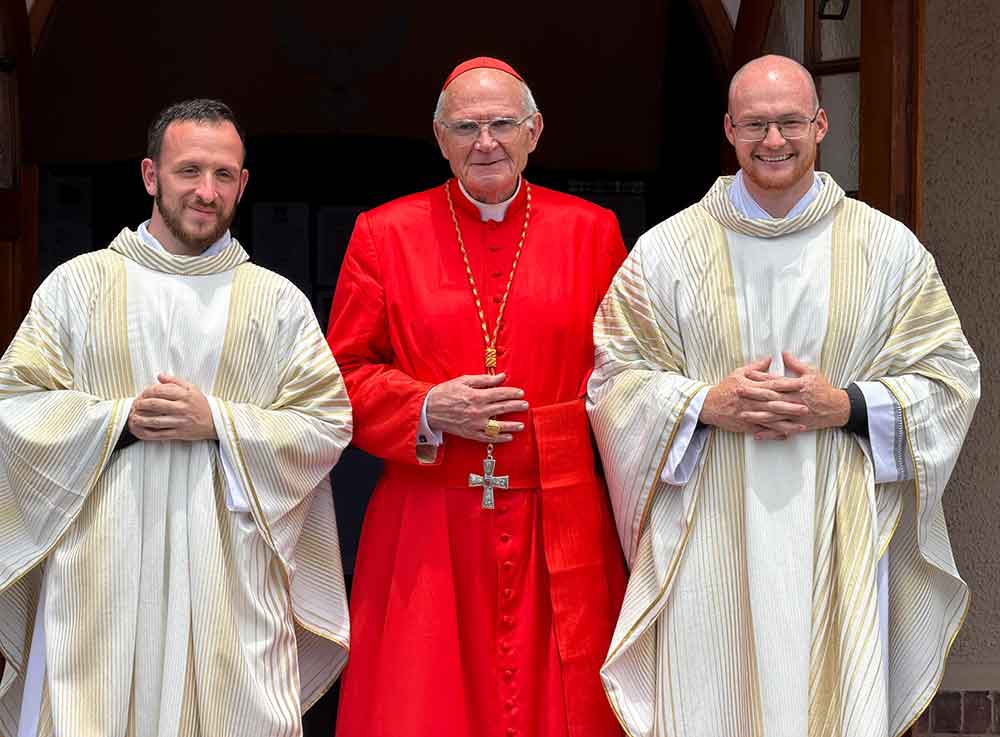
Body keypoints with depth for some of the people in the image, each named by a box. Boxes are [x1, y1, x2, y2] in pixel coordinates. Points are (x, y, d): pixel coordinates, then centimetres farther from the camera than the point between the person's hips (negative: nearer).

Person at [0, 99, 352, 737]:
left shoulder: (278, 302, 9)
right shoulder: (78, 284, 9)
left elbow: (329, 425, 3)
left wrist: (218, 421, -10)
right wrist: (123, 417, -10)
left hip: (232, 574, 0)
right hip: (101, 573, 0)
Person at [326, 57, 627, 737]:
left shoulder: (591, 230, 7)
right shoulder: (384, 234, 5)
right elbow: (344, 374, 5)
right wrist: (428, 411, -10)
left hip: (559, 525, 1)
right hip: (427, 529, 0)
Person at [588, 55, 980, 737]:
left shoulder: (890, 249, 6)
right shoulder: (667, 250, 5)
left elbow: (950, 378, 5)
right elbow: (615, 378, 5)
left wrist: (845, 406, -11)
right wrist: (706, 404, -12)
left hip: (838, 541, 1)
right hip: (708, 538, 0)